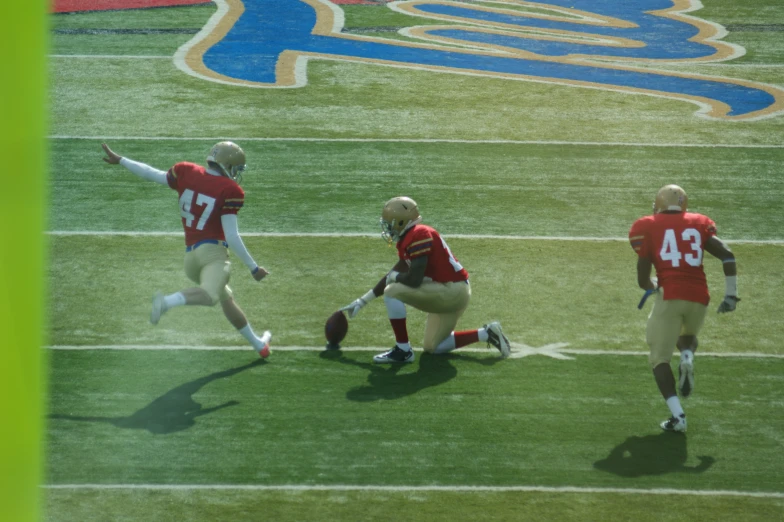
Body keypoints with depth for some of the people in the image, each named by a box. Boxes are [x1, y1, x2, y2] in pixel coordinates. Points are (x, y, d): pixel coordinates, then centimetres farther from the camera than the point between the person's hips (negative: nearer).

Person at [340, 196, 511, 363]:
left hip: (452, 292, -10)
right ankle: (487, 334, 20)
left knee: (392, 292, -16)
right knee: (433, 347, 19)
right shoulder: (408, 239, 13)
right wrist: (362, 301, 22)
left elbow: (414, 280, -24)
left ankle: (403, 350, -8)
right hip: (452, 294, 10)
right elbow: (393, 276, 21)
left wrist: (394, 277, -2)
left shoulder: (419, 236, -19)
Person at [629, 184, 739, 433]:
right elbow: (727, 256, 2)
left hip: (670, 297, -3)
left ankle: (677, 415, -10)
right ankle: (687, 357, -4)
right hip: (699, 297, 3)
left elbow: (643, 279, 3)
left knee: (660, 358, 9)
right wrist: (731, 294, 9)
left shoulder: (648, 228, 5)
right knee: (687, 337, 33)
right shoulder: (698, 224, 13)